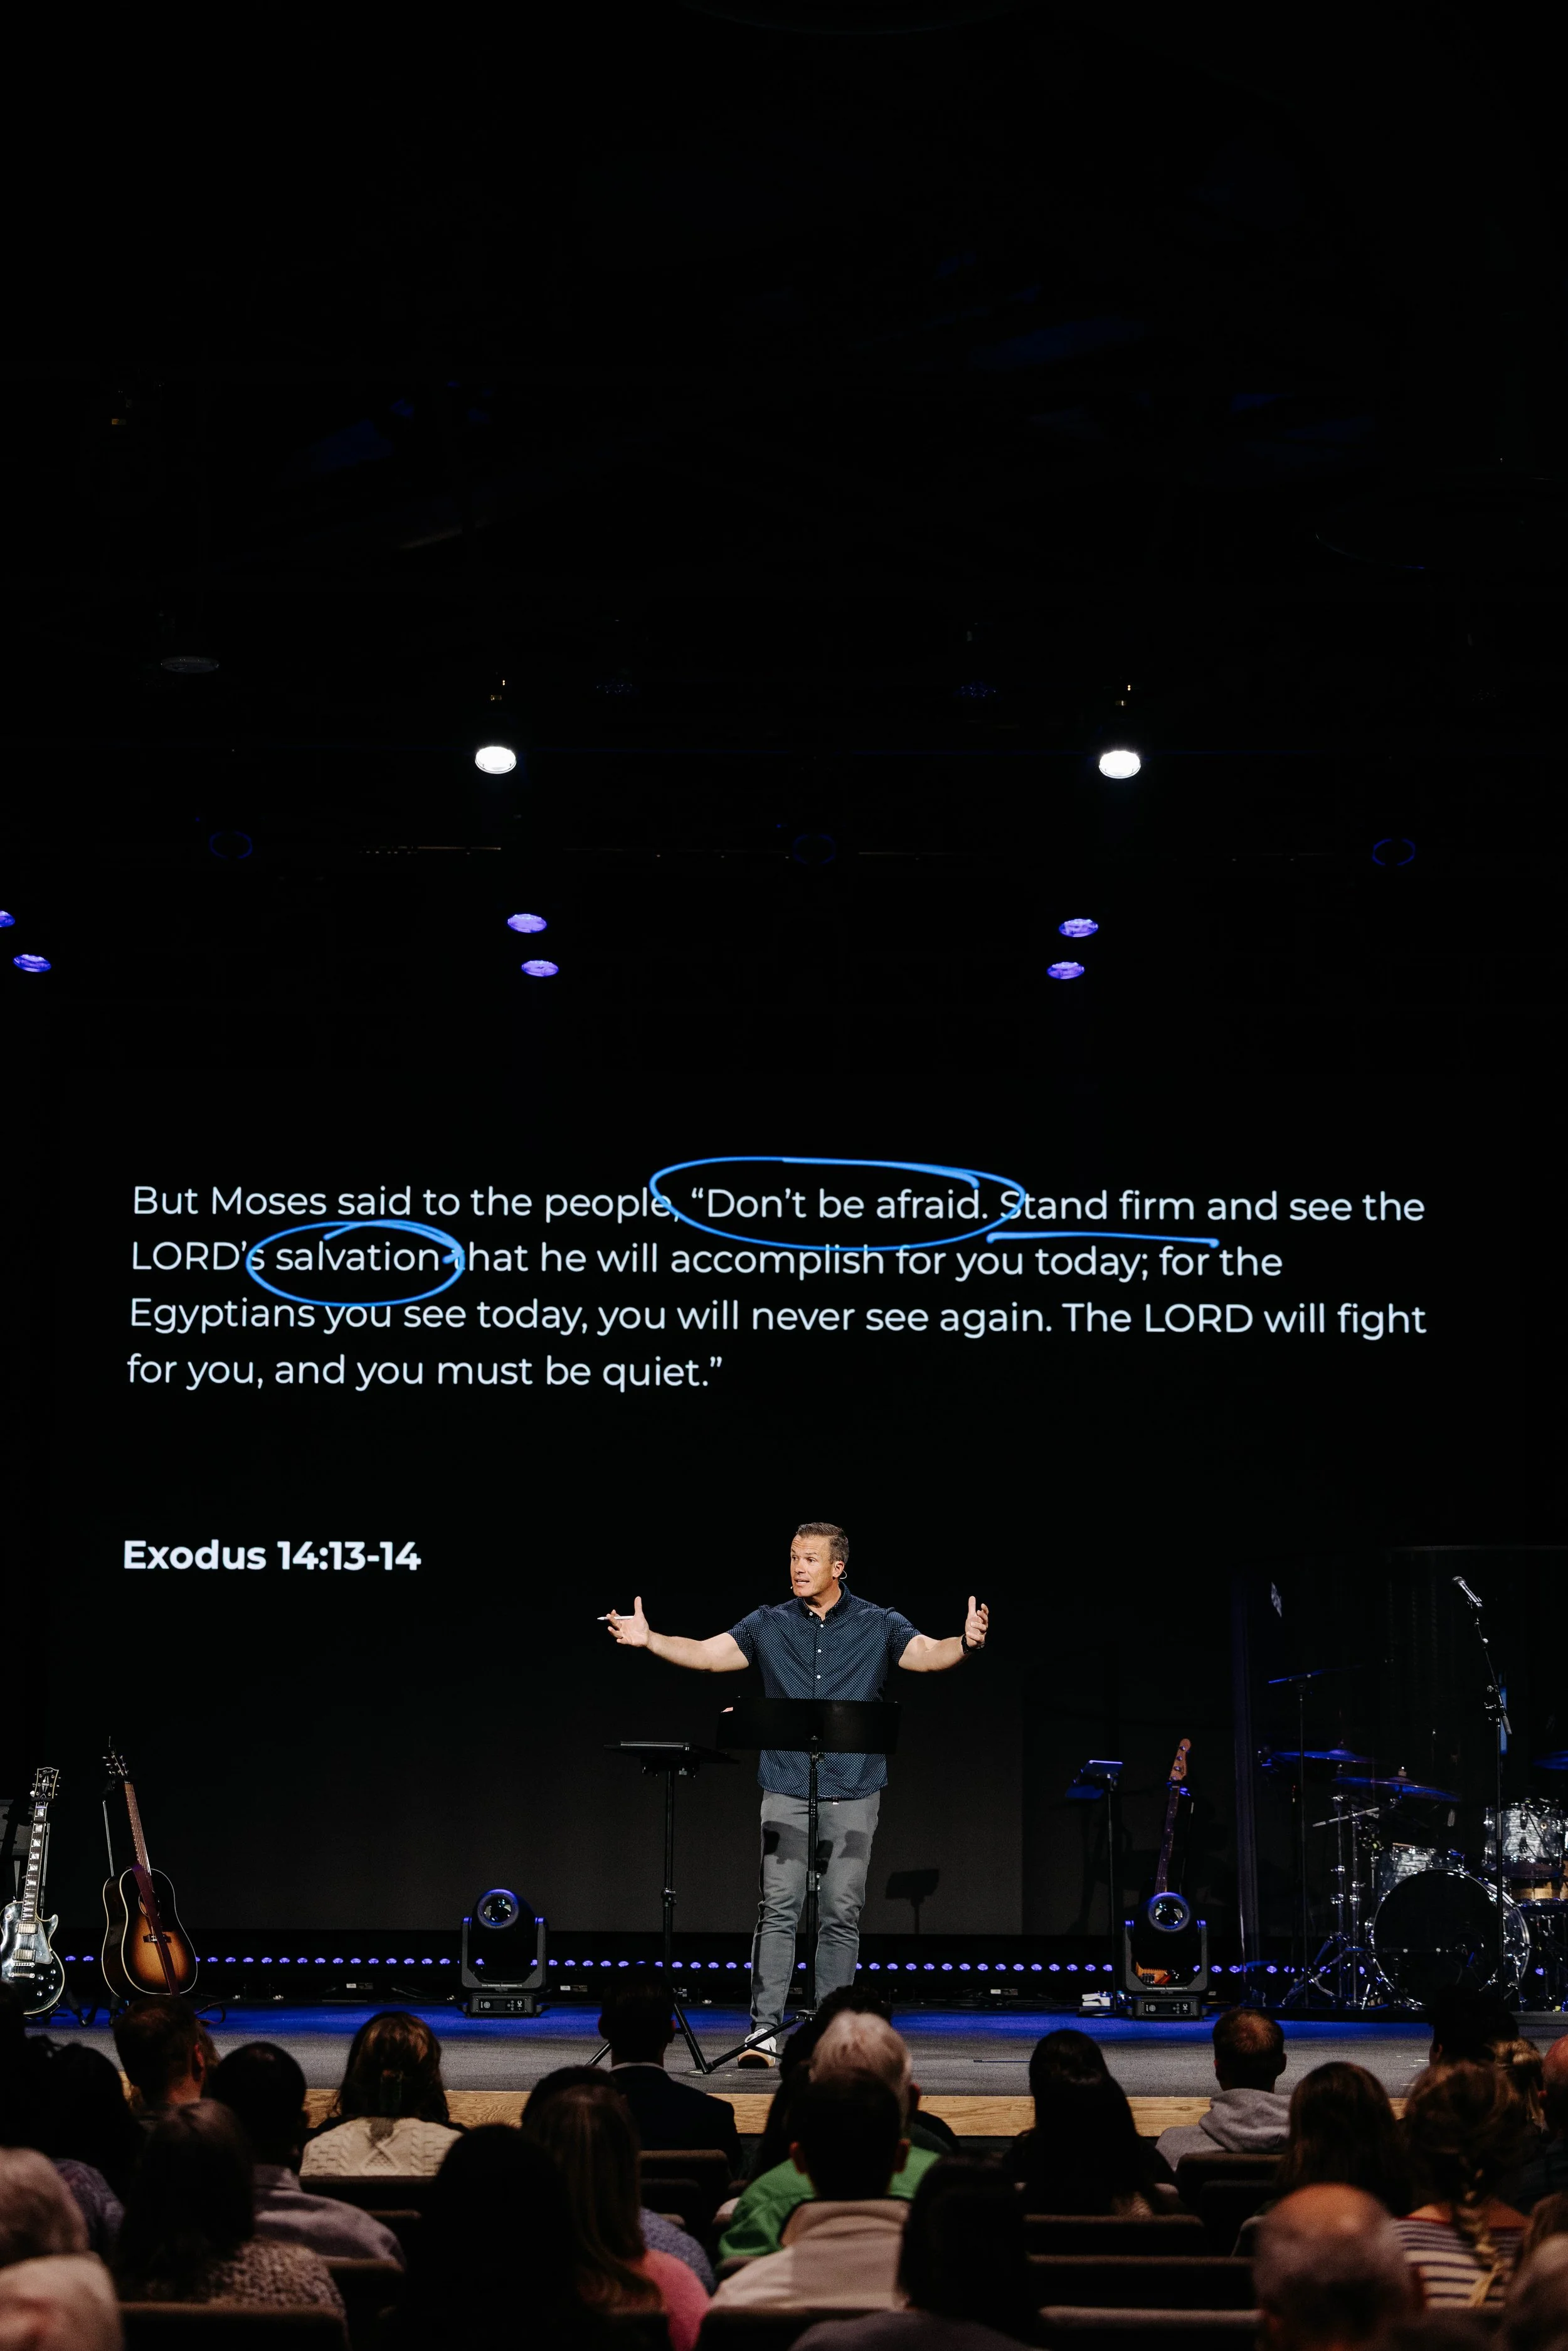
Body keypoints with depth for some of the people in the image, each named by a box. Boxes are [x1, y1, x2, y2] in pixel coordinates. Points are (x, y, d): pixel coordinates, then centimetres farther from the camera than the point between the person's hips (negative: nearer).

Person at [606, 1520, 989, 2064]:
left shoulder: (878, 1626, 5)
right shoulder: (769, 1625, 8)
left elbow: (928, 1655, -8)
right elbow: (708, 1654, 3)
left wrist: (966, 1643, -30)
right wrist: (648, 1640, -12)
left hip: (854, 1793, 0)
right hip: (787, 1789, 0)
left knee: (841, 1912, 2)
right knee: (778, 1906, -6)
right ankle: (764, 2030, -6)